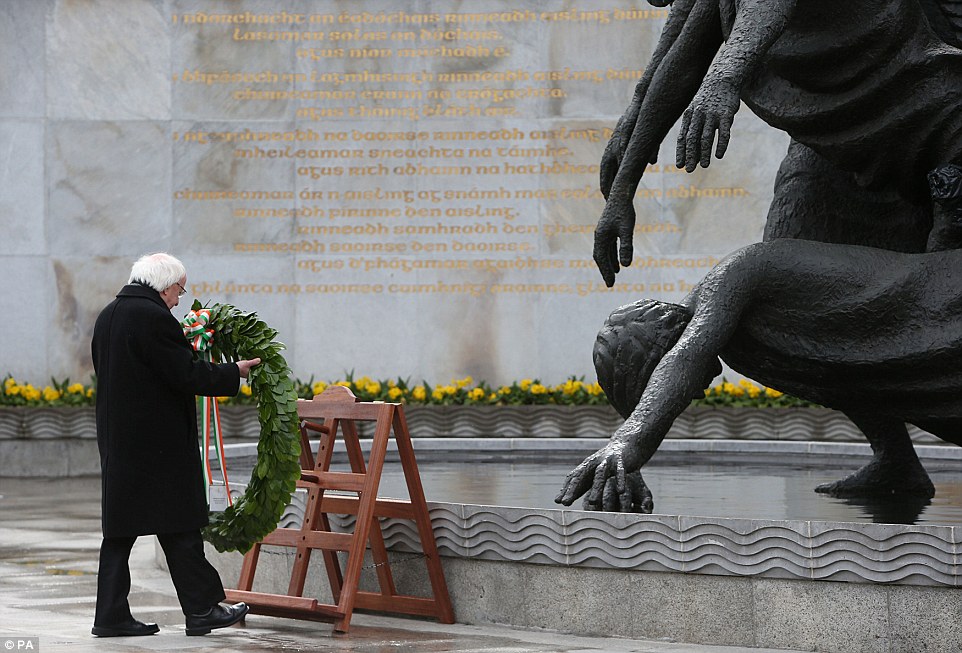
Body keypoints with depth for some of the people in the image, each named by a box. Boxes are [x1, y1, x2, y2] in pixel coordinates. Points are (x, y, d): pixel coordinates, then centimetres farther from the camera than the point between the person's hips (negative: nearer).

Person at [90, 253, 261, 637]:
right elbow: (186, 375, -18)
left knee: (120, 527, 9)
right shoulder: (152, 317, -16)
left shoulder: (106, 317, 13)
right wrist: (234, 373, -5)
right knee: (178, 528, -2)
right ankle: (202, 609, 3)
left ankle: (111, 616, 8)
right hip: (156, 443, -9)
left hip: (117, 440, 9)